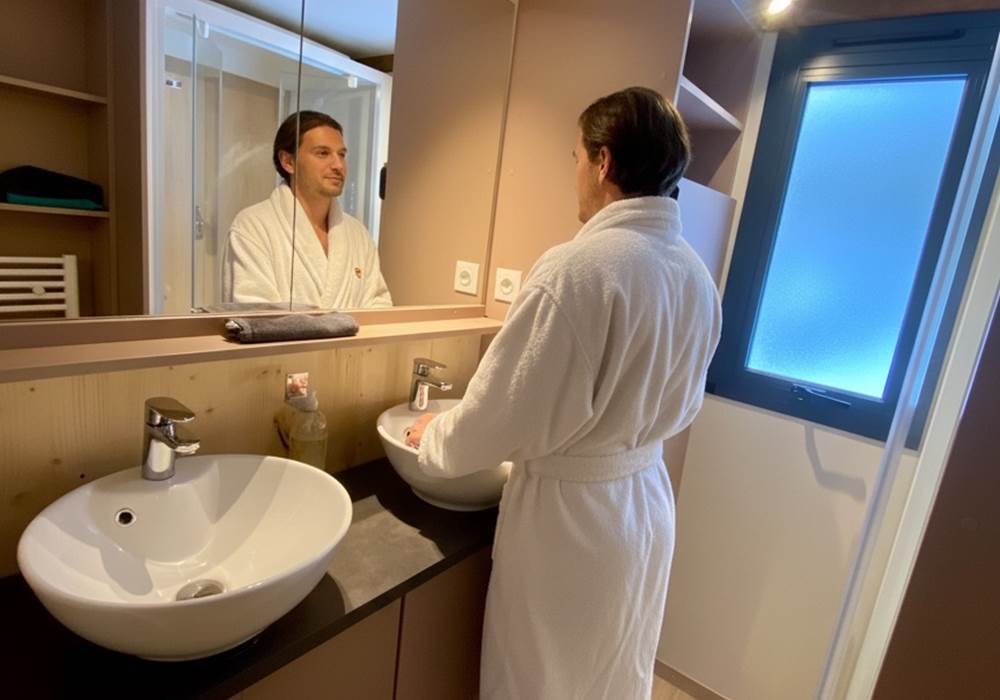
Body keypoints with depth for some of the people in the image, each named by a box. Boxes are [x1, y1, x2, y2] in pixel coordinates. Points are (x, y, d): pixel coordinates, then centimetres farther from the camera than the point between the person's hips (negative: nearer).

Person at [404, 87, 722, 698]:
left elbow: (502, 413, -21)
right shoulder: (698, 275, 0)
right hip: (646, 498, 8)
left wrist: (432, 435, -2)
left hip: (571, 511, -7)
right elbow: (678, 406, 10)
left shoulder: (578, 268, -25)